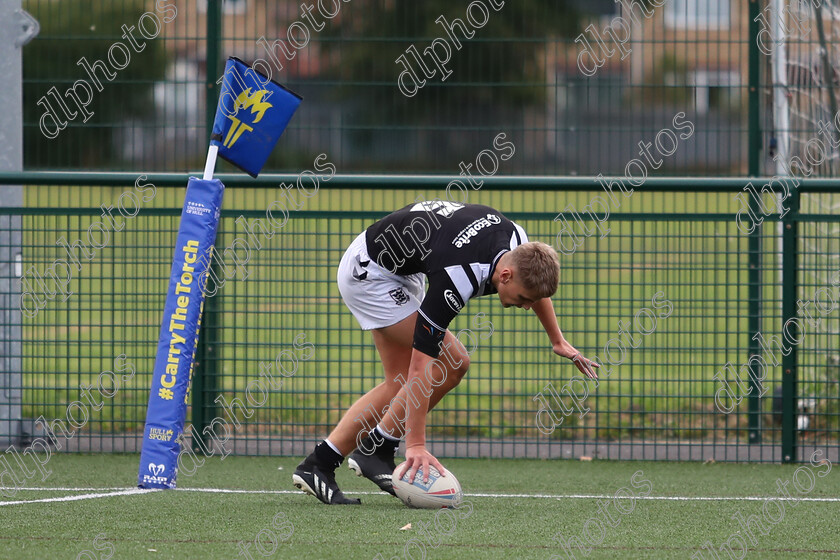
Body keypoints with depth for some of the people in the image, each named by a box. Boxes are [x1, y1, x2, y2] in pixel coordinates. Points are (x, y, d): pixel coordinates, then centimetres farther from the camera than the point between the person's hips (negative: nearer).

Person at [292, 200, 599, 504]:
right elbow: (421, 364, -34)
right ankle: (376, 451, -5)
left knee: (400, 383, 10)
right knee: (452, 363, -14)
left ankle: (318, 463, 9)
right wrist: (416, 445, -32)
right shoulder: (459, 279, -37)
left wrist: (558, 341, 21)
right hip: (370, 272, -9)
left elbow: (536, 281, 14)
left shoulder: (515, 238, -15)